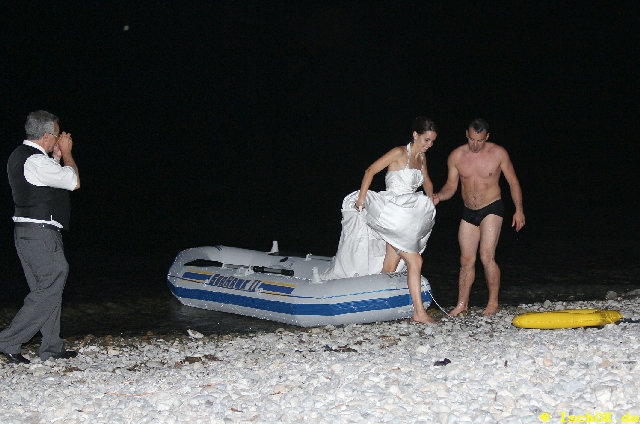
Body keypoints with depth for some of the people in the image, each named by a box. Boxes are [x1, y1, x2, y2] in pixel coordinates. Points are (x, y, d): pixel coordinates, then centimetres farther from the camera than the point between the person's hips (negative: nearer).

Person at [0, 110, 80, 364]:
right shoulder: (36, 161, -19)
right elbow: (74, 182, -10)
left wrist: (56, 156, 15)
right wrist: (65, 153, 2)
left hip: (26, 232, 11)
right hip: (40, 234, -11)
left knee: (47, 288, 15)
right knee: (49, 290, -6)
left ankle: (52, 348, 20)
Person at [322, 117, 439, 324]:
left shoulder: (421, 158, 13)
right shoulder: (399, 153, -10)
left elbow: (427, 182, 31)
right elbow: (370, 171, -13)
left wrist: (430, 202, 13)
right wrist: (361, 200, -18)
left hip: (406, 219, 8)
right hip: (391, 213, -8)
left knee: (390, 268, 8)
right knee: (414, 262, -15)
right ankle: (419, 312, -10)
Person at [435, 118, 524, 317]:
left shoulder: (498, 153, -9)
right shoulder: (456, 156, -3)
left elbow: (513, 181, -1)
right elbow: (451, 186, 5)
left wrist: (519, 210, -5)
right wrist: (437, 196, -15)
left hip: (492, 209, -4)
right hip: (468, 212, 4)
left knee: (487, 257, -14)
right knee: (466, 260, 6)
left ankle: (493, 303, -2)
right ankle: (462, 304, 14)